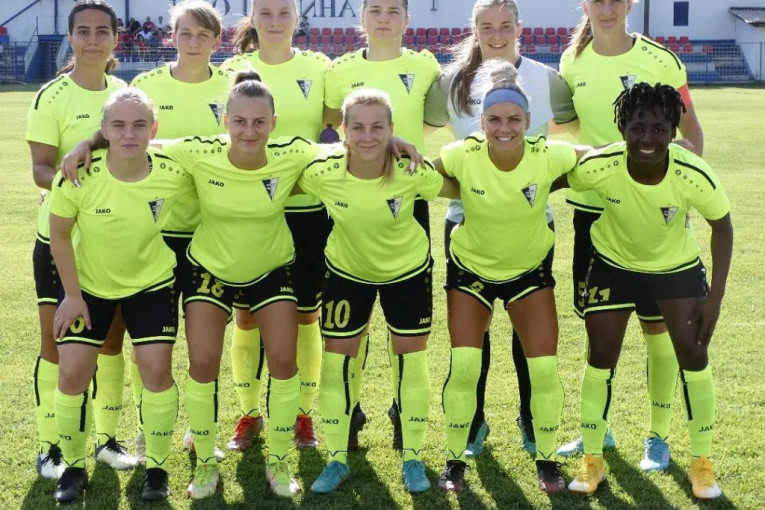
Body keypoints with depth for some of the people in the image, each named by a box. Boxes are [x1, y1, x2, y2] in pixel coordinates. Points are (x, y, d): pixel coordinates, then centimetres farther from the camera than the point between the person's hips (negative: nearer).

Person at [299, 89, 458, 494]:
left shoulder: (412, 170, -29)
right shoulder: (322, 171, -29)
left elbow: (457, 189, -10)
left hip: (408, 269, -1)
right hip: (347, 270, 1)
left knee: (411, 358, 6)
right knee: (336, 360, 4)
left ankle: (413, 458, 24)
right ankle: (337, 459, 22)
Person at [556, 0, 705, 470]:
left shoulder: (659, 60, -9)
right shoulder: (572, 62, 2)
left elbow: (692, 131, -3)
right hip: (592, 206, 4)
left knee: (656, 323, 2)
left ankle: (658, 436, 16)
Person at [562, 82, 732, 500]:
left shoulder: (694, 176, -32)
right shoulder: (599, 167, -33)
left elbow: (721, 225, -13)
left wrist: (715, 296, -14)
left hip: (677, 267, 0)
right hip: (614, 264, 0)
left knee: (694, 356, -3)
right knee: (601, 357, 1)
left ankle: (701, 462, 17)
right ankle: (592, 461, 19)